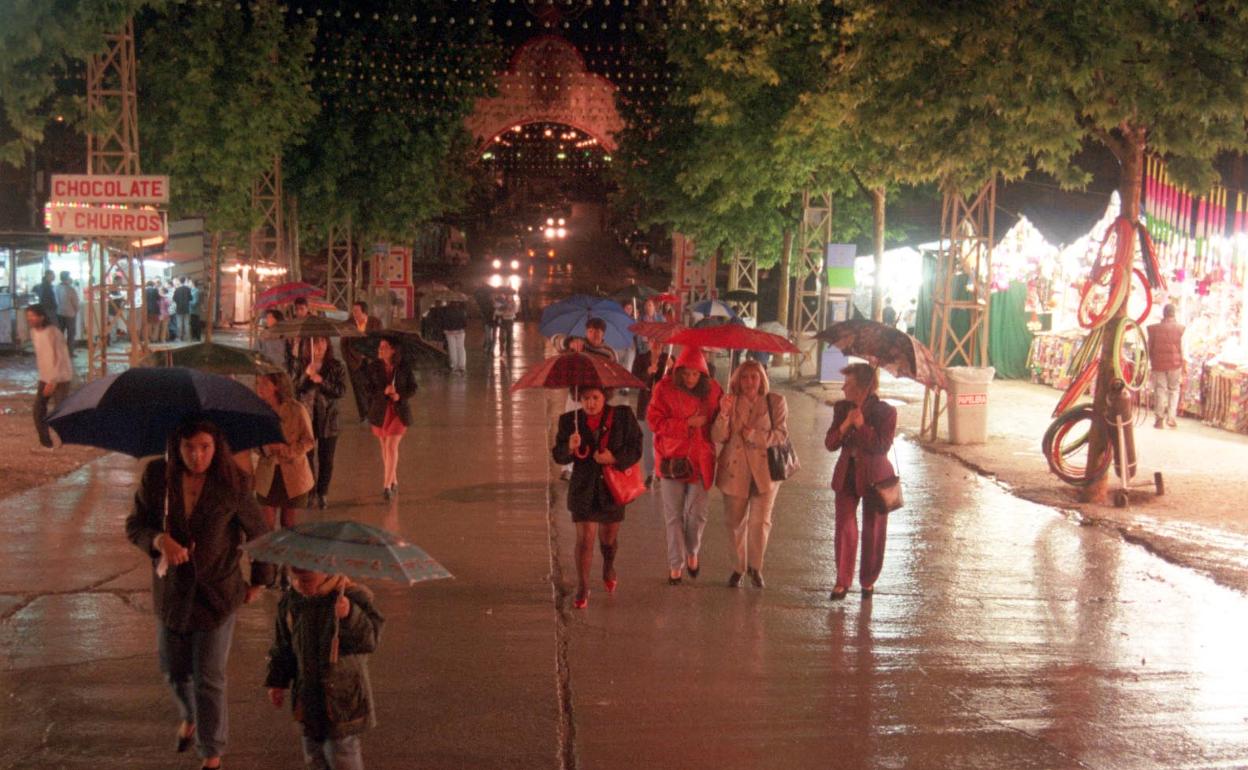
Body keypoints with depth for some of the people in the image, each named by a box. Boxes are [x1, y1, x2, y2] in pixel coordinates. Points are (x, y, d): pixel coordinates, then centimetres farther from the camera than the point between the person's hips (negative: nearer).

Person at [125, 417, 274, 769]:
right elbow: (135, 524, -6)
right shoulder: (157, 476, -11)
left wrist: (258, 582, 7)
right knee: (174, 671, 18)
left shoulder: (230, 484, -16)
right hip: (171, 589, 3)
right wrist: (161, 541, -28)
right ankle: (190, 716, 51)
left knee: (208, 678, 3)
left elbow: (258, 532, -3)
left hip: (217, 592, -3)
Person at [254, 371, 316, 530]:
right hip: (268, 475, 3)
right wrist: (265, 448, -19)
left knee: (289, 525, 8)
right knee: (267, 525, 3)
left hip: (293, 474, -2)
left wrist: (287, 450, -21)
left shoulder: (297, 410, -11)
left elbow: (309, 441, -7)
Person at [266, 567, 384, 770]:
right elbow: (283, 645, 13)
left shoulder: (351, 598, -17)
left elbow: (370, 640, -24)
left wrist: (350, 616, -40)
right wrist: (277, 681, 13)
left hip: (343, 695, -5)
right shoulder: (290, 601, -1)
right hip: (309, 692, 5)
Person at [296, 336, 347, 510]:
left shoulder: (337, 367, 0)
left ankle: (322, 493, 18)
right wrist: (306, 375, -19)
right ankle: (309, 492, 14)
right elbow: (296, 389, -4)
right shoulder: (303, 366, 2)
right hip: (307, 417, 0)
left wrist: (321, 381, -19)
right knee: (306, 457, 2)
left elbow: (341, 390, -9)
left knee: (326, 459, 6)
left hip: (327, 419, 0)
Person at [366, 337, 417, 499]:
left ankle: (387, 485, -13)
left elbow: (412, 388, 0)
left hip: (399, 411, -2)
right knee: (385, 446, 12)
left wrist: (400, 396, -19)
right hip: (380, 411, 3)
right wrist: (384, 392, -23)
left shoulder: (404, 367, -7)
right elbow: (368, 389, -4)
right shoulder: (373, 367, -4)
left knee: (391, 446, -12)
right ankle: (394, 481, 28)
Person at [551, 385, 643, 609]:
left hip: (612, 488, 1)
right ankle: (582, 589, 7)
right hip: (584, 488, -1)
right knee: (585, 539, -6)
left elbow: (635, 448, -4)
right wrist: (570, 448, -25)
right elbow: (558, 456, -3)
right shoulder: (570, 421, -4)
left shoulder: (623, 416, -6)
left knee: (609, 538, 14)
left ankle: (609, 567, 47)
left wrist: (614, 457, -21)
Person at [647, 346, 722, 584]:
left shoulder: (712, 390, 1)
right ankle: (675, 565, 16)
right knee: (674, 516, 4)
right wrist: (687, 423, -17)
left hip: (700, 459, 2)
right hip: (672, 459, -2)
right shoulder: (665, 388, -7)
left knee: (697, 513, 4)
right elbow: (654, 421, -11)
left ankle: (692, 553, 32)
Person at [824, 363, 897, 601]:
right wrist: (845, 425, -19)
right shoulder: (842, 408, 0)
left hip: (875, 477, -3)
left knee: (873, 532, 9)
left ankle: (868, 581, 25)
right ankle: (842, 581, 5)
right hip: (847, 474, 3)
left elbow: (882, 447, -20)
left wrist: (861, 425, -24)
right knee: (844, 528, -4)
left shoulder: (886, 412, -13)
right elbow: (830, 444, -3)